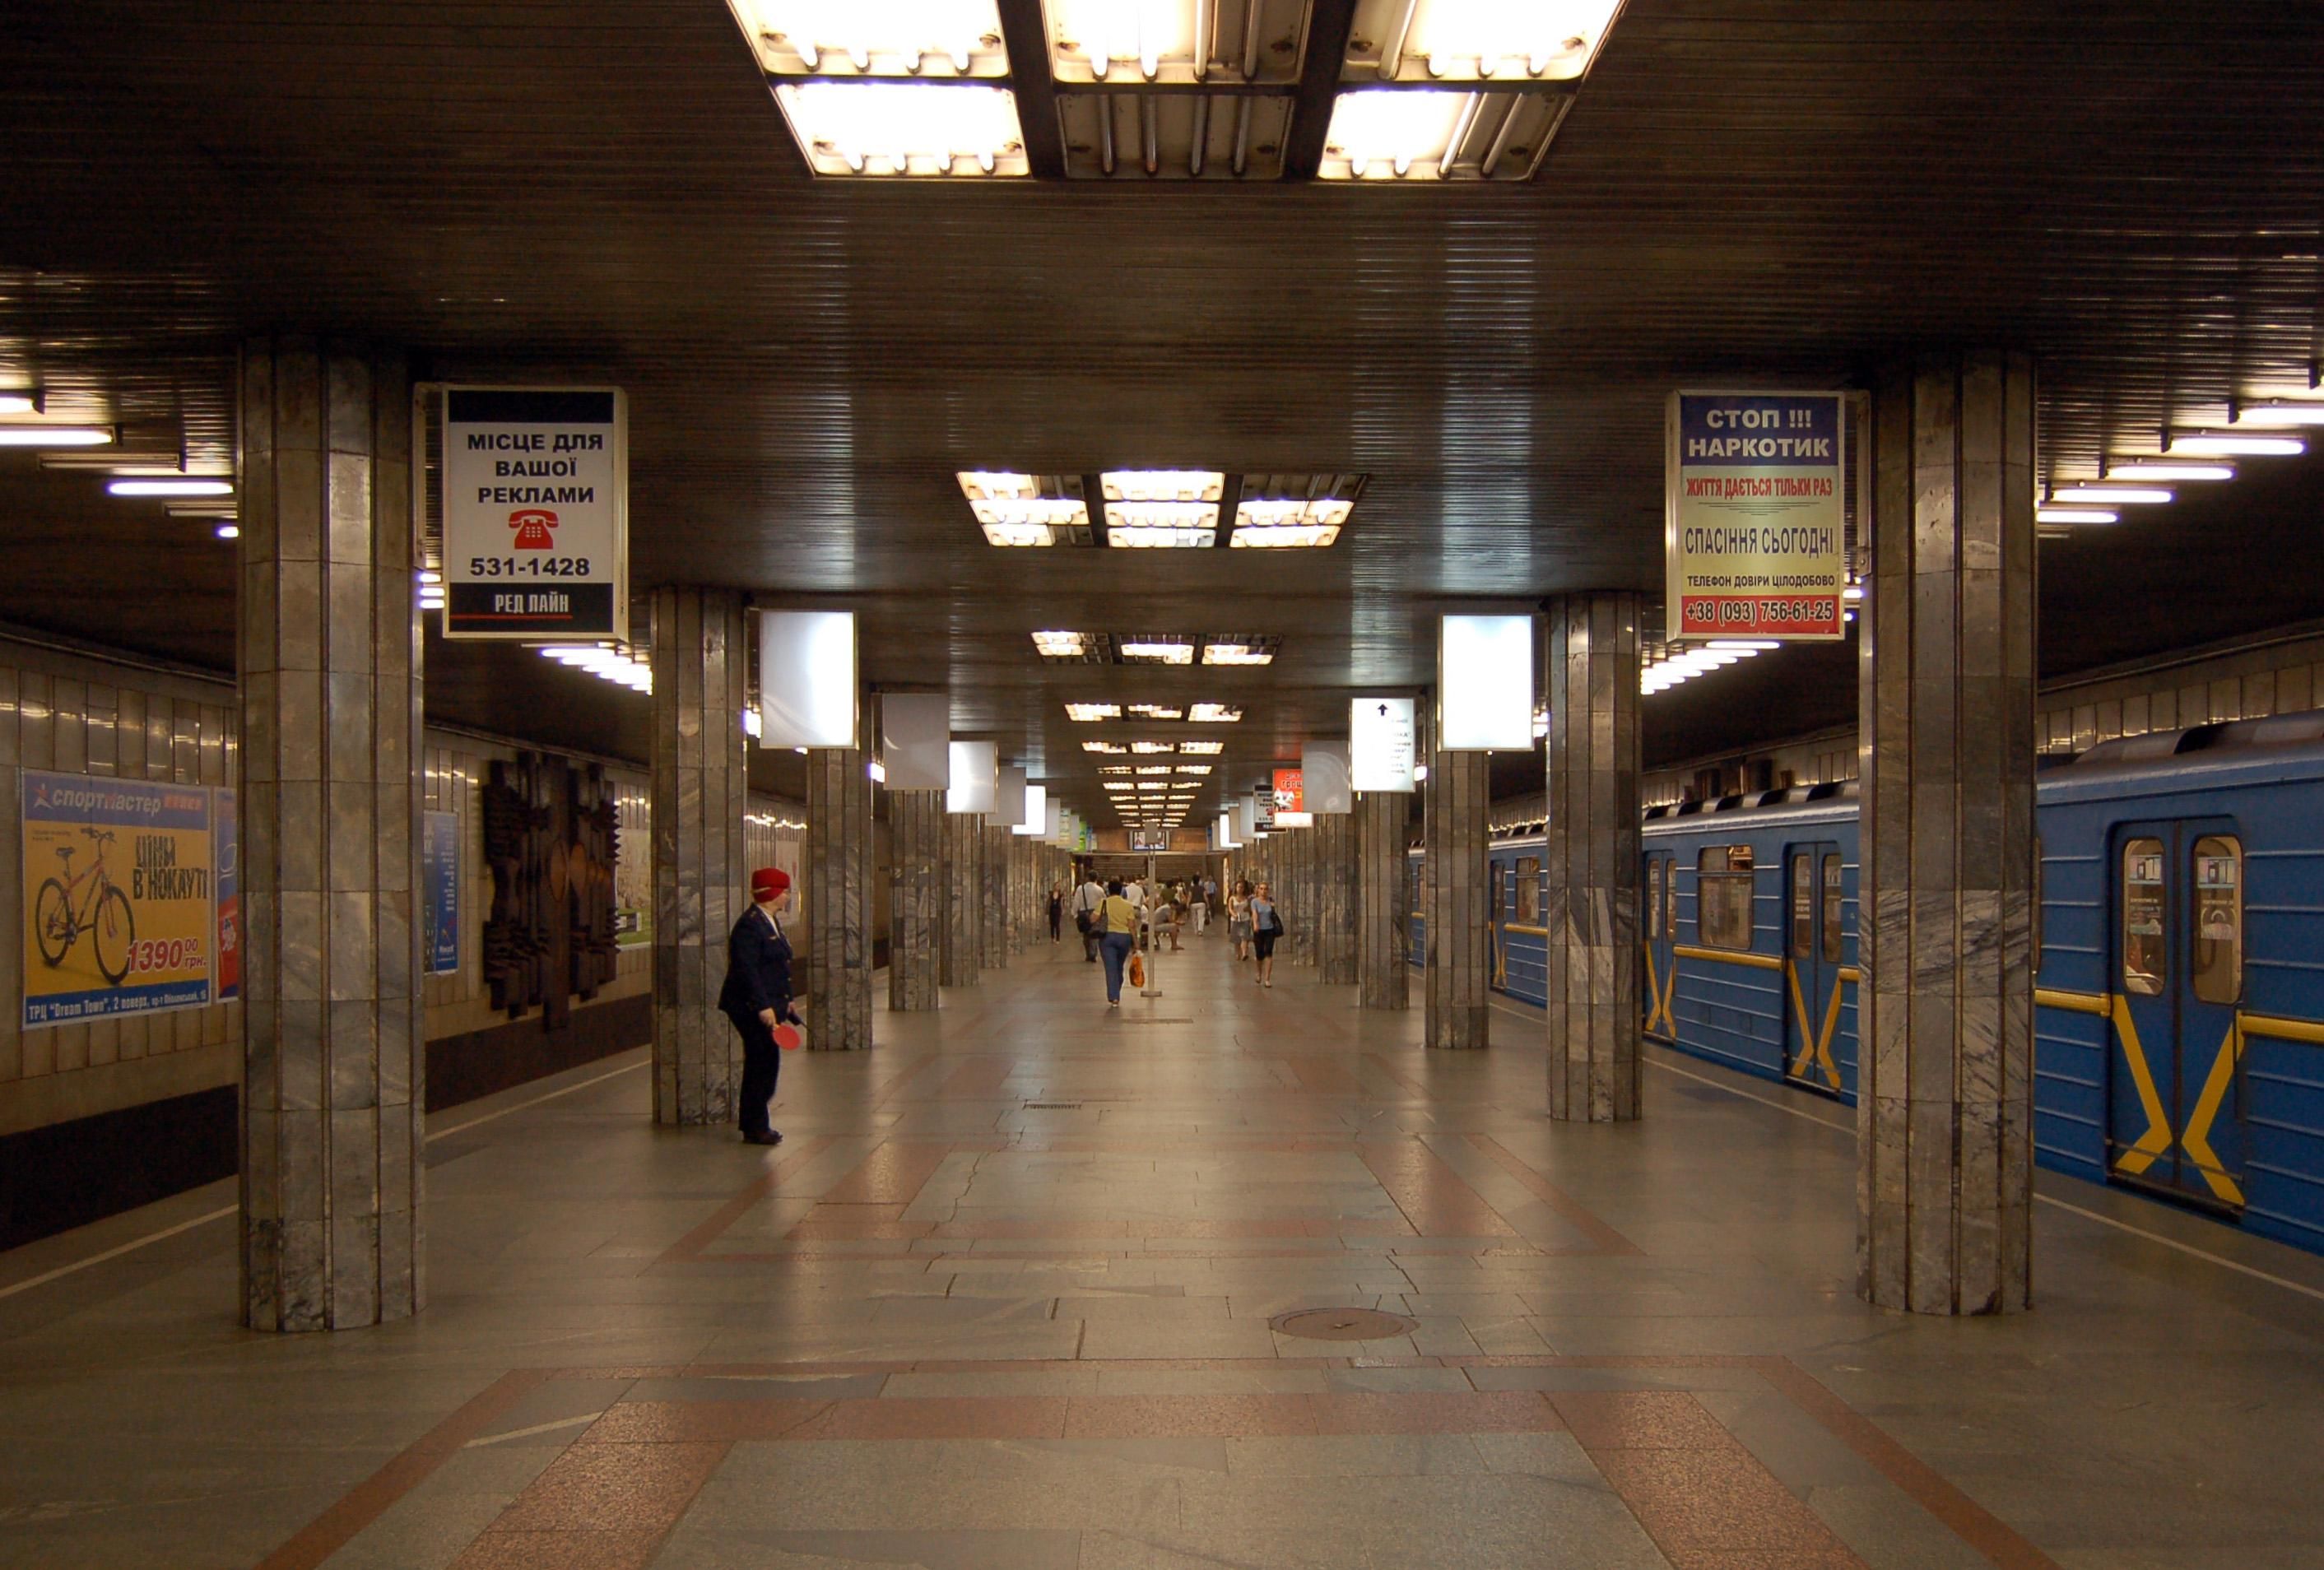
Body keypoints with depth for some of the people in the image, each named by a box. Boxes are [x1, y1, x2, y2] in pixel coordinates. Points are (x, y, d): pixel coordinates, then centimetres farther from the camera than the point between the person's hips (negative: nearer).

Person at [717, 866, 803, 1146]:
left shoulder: (772, 923, 15)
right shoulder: (749, 926, -17)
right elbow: (746, 970, -23)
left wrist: (786, 1001, 24)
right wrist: (763, 1007, -27)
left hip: (769, 1005, 10)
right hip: (752, 1008, -10)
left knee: (765, 1065, 13)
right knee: (762, 1065, -7)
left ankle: (754, 1124, 23)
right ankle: (755, 1128, 1)